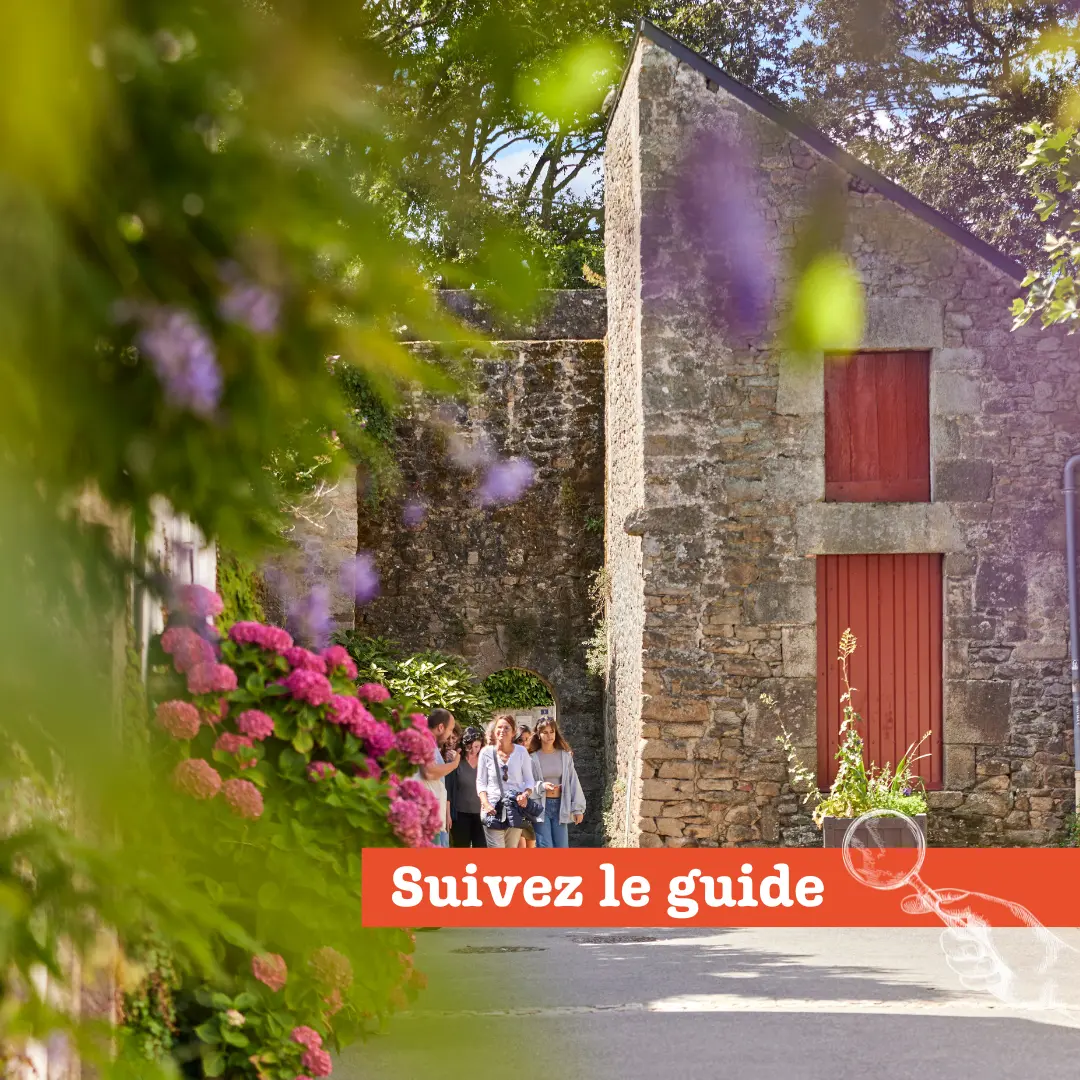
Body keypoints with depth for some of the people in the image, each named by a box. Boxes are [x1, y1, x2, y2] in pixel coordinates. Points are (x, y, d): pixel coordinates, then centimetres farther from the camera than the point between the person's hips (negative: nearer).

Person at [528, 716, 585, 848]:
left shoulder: (565, 756, 5)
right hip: (540, 806, -3)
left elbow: (573, 782, 6)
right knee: (545, 848, -8)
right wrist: (542, 786, -21)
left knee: (561, 850, 2)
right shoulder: (532, 758, -3)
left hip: (560, 806, 3)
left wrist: (578, 808, 2)